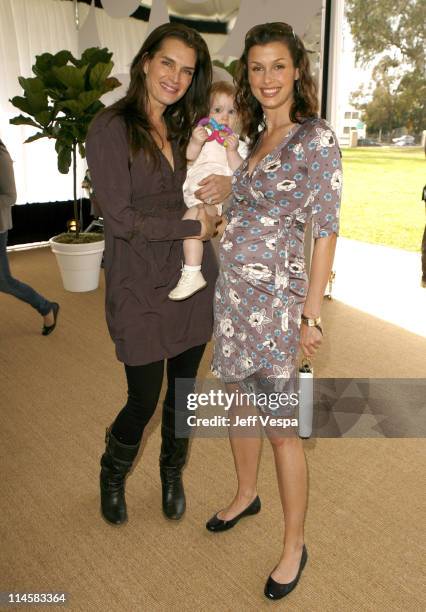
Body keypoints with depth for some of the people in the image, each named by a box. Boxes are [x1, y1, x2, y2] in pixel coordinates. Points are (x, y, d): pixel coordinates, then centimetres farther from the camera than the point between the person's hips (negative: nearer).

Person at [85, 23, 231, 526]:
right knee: (144, 400, 5)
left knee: (184, 387, 16)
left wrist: (229, 183, -6)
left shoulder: (189, 128, 10)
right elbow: (120, 218, -16)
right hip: (140, 288, -5)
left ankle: (172, 475, 43)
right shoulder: (110, 128, -9)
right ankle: (112, 475, 39)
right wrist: (194, 226, -12)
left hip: (193, 280, 5)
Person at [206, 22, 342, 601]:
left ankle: (294, 546, 23)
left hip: (275, 295, -7)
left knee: (280, 424, 2)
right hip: (231, 290, 8)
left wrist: (311, 314, -13)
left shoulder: (317, 139, -9)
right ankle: (246, 495, 43)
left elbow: (326, 231, -12)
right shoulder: (254, 137, 12)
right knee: (239, 401, 19)